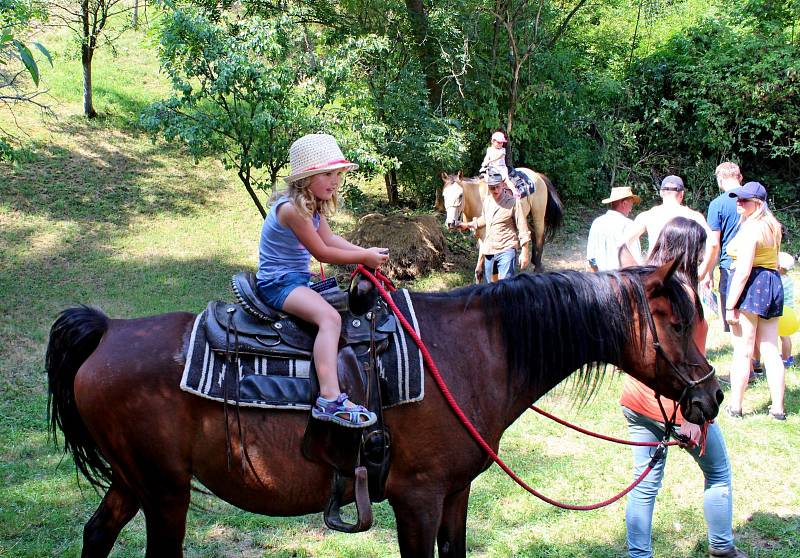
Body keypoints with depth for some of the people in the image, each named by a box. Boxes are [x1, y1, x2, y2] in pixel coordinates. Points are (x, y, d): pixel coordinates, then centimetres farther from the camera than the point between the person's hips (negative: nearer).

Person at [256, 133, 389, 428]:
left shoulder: (314, 205, 8)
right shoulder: (293, 208, -22)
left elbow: (329, 239, 15)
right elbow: (322, 252, -19)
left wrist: (366, 252, 2)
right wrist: (363, 258, -10)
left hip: (298, 279, 11)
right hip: (278, 283, -11)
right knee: (330, 317, -32)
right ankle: (330, 399, -45)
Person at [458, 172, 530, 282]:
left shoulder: (513, 202, -11)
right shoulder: (487, 201, 7)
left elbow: (523, 229, -10)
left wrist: (524, 252, -13)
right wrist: (468, 225, 22)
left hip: (506, 250, -7)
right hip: (488, 251, 7)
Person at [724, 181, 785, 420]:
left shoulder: (750, 229, -14)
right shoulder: (773, 226, 13)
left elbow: (744, 270, -19)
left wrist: (730, 306, -18)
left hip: (751, 285, -9)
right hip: (773, 285, 9)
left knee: (743, 351, -2)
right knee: (771, 350, 9)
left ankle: (735, 406, 4)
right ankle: (777, 407, 9)